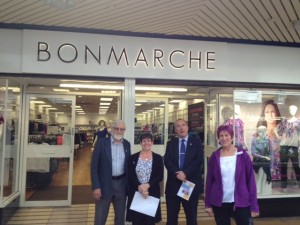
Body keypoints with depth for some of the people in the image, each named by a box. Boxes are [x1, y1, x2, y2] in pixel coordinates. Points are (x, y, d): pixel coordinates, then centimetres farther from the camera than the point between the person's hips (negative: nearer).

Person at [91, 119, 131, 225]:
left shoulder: (127, 144, 6)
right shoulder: (101, 142, -7)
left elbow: (128, 164, 11)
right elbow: (94, 165, -9)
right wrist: (96, 186, -14)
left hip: (122, 184, 4)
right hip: (105, 184, -3)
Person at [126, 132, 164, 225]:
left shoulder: (158, 158, 4)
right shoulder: (133, 158, 4)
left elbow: (160, 176, -4)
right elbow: (130, 176, -3)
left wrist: (147, 185, -17)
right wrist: (139, 187, -17)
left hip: (152, 193, 0)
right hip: (135, 193, 0)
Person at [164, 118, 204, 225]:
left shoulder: (196, 142, 5)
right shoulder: (170, 143, 10)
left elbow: (199, 160, -8)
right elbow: (167, 160, -3)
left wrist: (185, 173, -18)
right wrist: (177, 174, -18)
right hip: (173, 184, 1)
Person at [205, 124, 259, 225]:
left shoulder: (243, 155, -5)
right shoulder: (214, 156, 0)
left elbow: (251, 180, -3)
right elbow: (209, 180, 3)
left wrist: (254, 205, -5)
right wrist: (208, 204, 2)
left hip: (241, 202, -1)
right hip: (219, 203, 2)